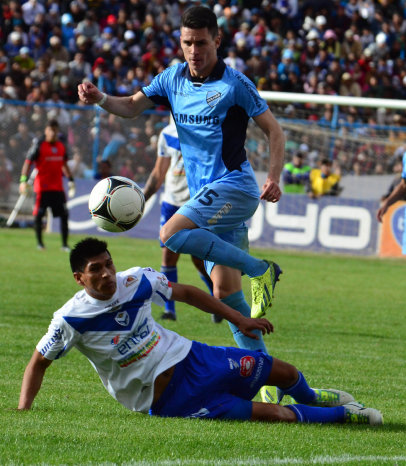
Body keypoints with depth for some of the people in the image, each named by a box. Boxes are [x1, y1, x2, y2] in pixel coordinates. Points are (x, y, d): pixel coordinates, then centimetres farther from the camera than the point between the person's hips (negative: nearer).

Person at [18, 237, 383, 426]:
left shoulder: (136, 281, -5)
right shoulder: (71, 319, -18)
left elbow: (185, 293, 9)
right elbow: (39, 362, -6)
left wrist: (238, 319, 11)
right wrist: (22, 413, -17)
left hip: (188, 358, 5)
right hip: (165, 399, -5)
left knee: (282, 372, 6)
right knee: (270, 415, -15)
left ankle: (310, 398, 44)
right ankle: (344, 414, 8)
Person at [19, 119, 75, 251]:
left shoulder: (62, 146, 10)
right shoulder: (39, 145, -5)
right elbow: (28, 163, -7)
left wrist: (70, 180, 20)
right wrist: (23, 180, -16)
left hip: (58, 186, 4)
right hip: (42, 186, -4)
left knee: (64, 214, -1)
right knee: (38, 214, -3)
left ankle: (65, 244, 5)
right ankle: (39, 242, 11)